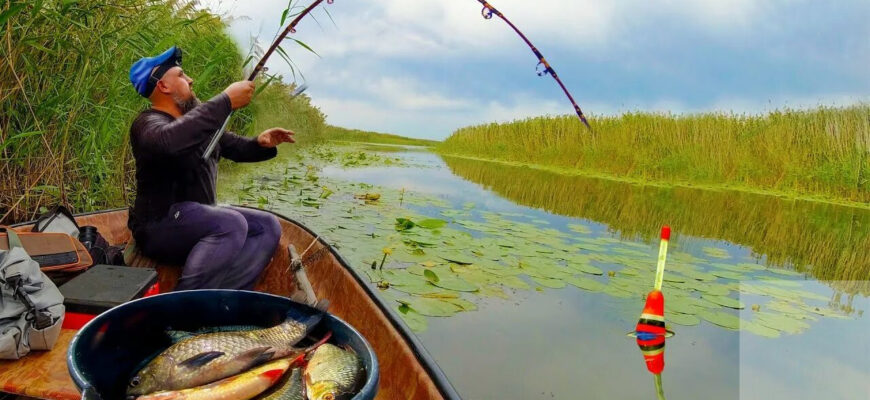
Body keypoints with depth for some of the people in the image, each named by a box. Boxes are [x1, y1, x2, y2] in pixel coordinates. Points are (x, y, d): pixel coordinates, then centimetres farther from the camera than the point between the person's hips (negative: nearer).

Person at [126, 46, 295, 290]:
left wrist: (261, 144, -5)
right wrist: (226, 101, -33)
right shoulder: (148, 123, -12)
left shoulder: (200, 121, 15)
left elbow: (236, 148, 19)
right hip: (159, 226, -8)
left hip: (200, 220, 9)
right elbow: (168, 140, -36)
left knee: (267, 226, -6)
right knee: (231, 224, -32)